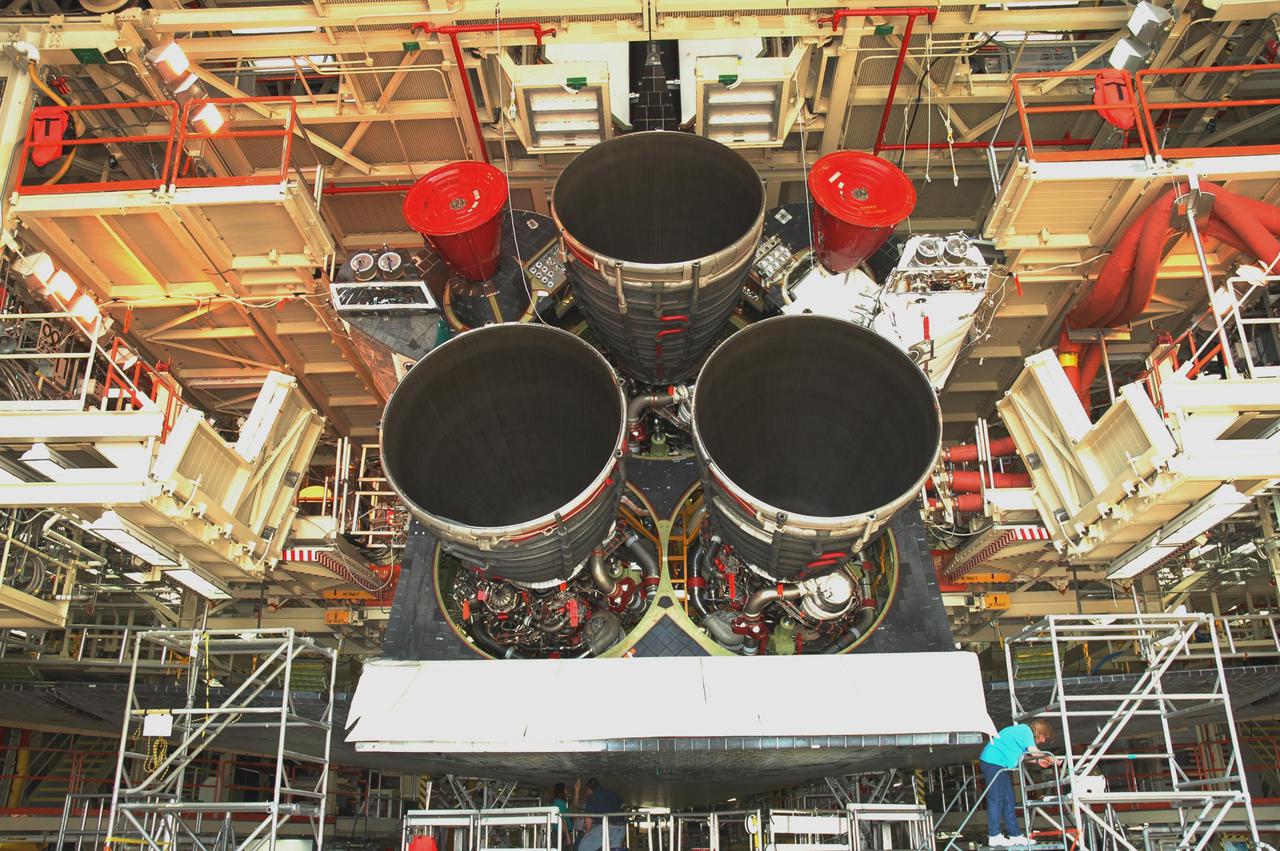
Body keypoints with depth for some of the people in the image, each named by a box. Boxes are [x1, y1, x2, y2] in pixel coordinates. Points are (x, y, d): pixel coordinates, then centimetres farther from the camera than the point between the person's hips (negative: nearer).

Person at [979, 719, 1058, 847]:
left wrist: (1038, 760, 19)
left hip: (1001, 764, 11)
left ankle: (1015, 835, 13)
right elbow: (1033, 751, -22)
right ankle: (994, 836, -6)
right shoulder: (1026, 731, -13)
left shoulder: (1022, 730, 16)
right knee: (996, 799, -9)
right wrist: (1050, 758, -9)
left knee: (1008, 800, 9)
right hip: (993, 761, -11)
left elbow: (1022, 754, 21)